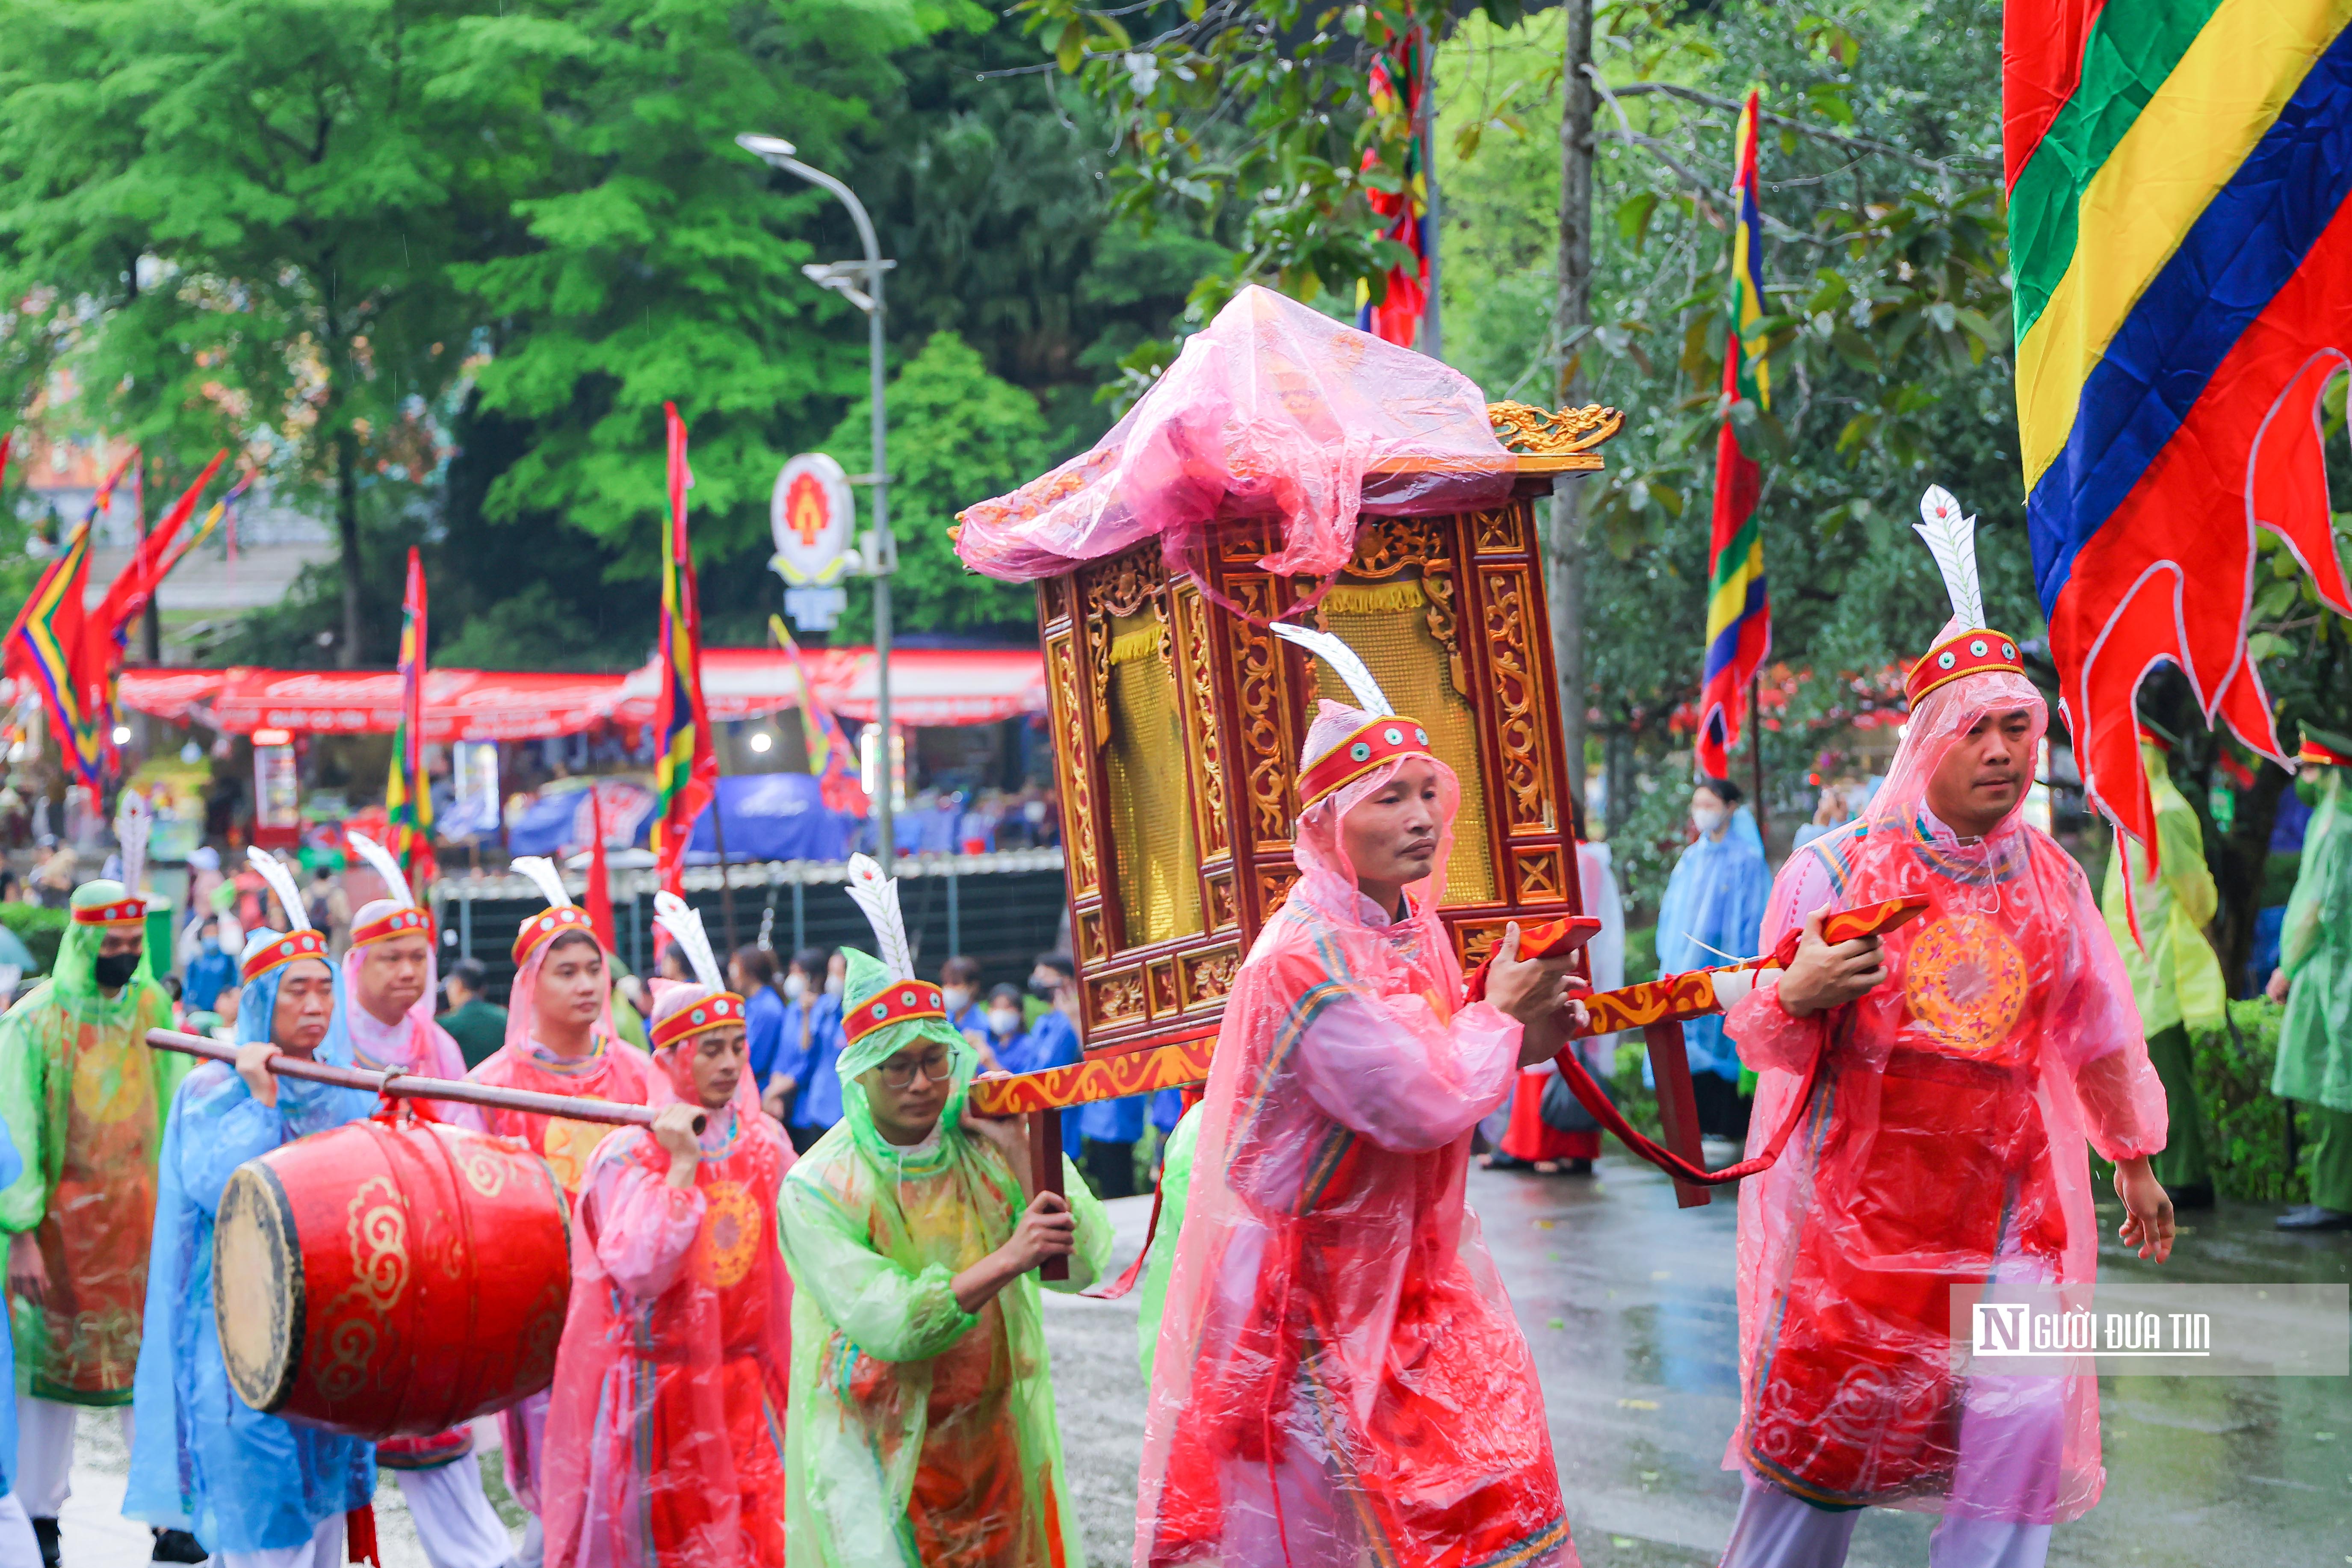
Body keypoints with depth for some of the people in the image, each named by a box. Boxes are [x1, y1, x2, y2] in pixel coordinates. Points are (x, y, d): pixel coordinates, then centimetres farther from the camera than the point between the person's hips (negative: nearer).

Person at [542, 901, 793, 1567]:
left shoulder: (766, 1144, 4)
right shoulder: (630, 1154, -11)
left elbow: (792, 1262, 13)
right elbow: (638, 1271, -23)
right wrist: (682, 1165, -22)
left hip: (741, 1381, 4)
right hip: (655, 1382, -4)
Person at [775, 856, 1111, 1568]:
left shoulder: (984, 1145, 0)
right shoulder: (818, 1187, -11)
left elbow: (1086, 1265, -7)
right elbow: (885, 1324, -22)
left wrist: (1023, 1158, -14)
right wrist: (1004, 1262, -31)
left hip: (994, 1439, 4)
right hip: (876, 1451, -4)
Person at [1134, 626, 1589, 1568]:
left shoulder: (1411, 923, 4)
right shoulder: (1307, 956, -25)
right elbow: (1419, 1106, -28)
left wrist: (1526, 1040, 0)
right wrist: (1502, 1019, -13)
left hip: (1406, 1267, 9)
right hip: (1316, 1284, -9)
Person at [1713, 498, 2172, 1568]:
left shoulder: (2054, 880, 7)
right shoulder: (1835, 870, -4)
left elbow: (2099, 1038, 19)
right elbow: (1767, 1039, -4)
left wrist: (2135, 1165, 26)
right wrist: (1798, 996, -27)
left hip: (2009, 1199, 3)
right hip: (1859, 1191, -3)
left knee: (2026, 1417, -8)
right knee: (1820, 1414, 0)